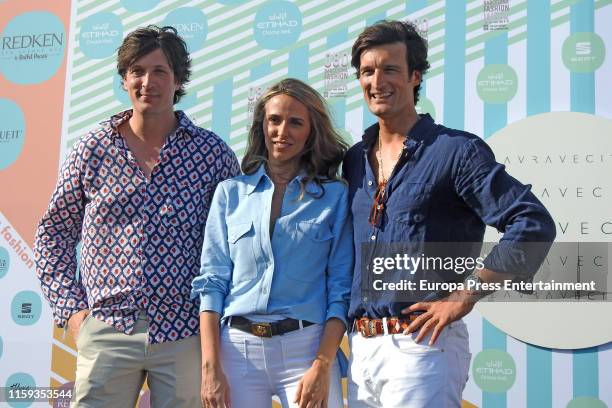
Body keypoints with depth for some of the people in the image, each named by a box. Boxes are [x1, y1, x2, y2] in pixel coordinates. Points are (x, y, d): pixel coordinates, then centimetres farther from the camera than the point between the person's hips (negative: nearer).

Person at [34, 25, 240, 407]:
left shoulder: (213, 152, 2)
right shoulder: (92, 149, 3)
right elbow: (54, 232, 11)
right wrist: (70, 307, 3)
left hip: (186, 333, 0)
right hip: (107, 330, 0)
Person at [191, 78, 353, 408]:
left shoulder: (335, 196, 4)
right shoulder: (230, 192, 8)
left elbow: (341, 289, 0)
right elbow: (211, 281, 4)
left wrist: (322, 366, -11)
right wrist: (210, 367, -5)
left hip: (306, 347, -1)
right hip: (237, 347, 1)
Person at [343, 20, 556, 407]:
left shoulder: (456, 150, -7)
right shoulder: (355, 160, 12)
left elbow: (534, 225, -14)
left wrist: (465, 296, -14)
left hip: (421, 344, -6)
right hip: (361, 346, 6)